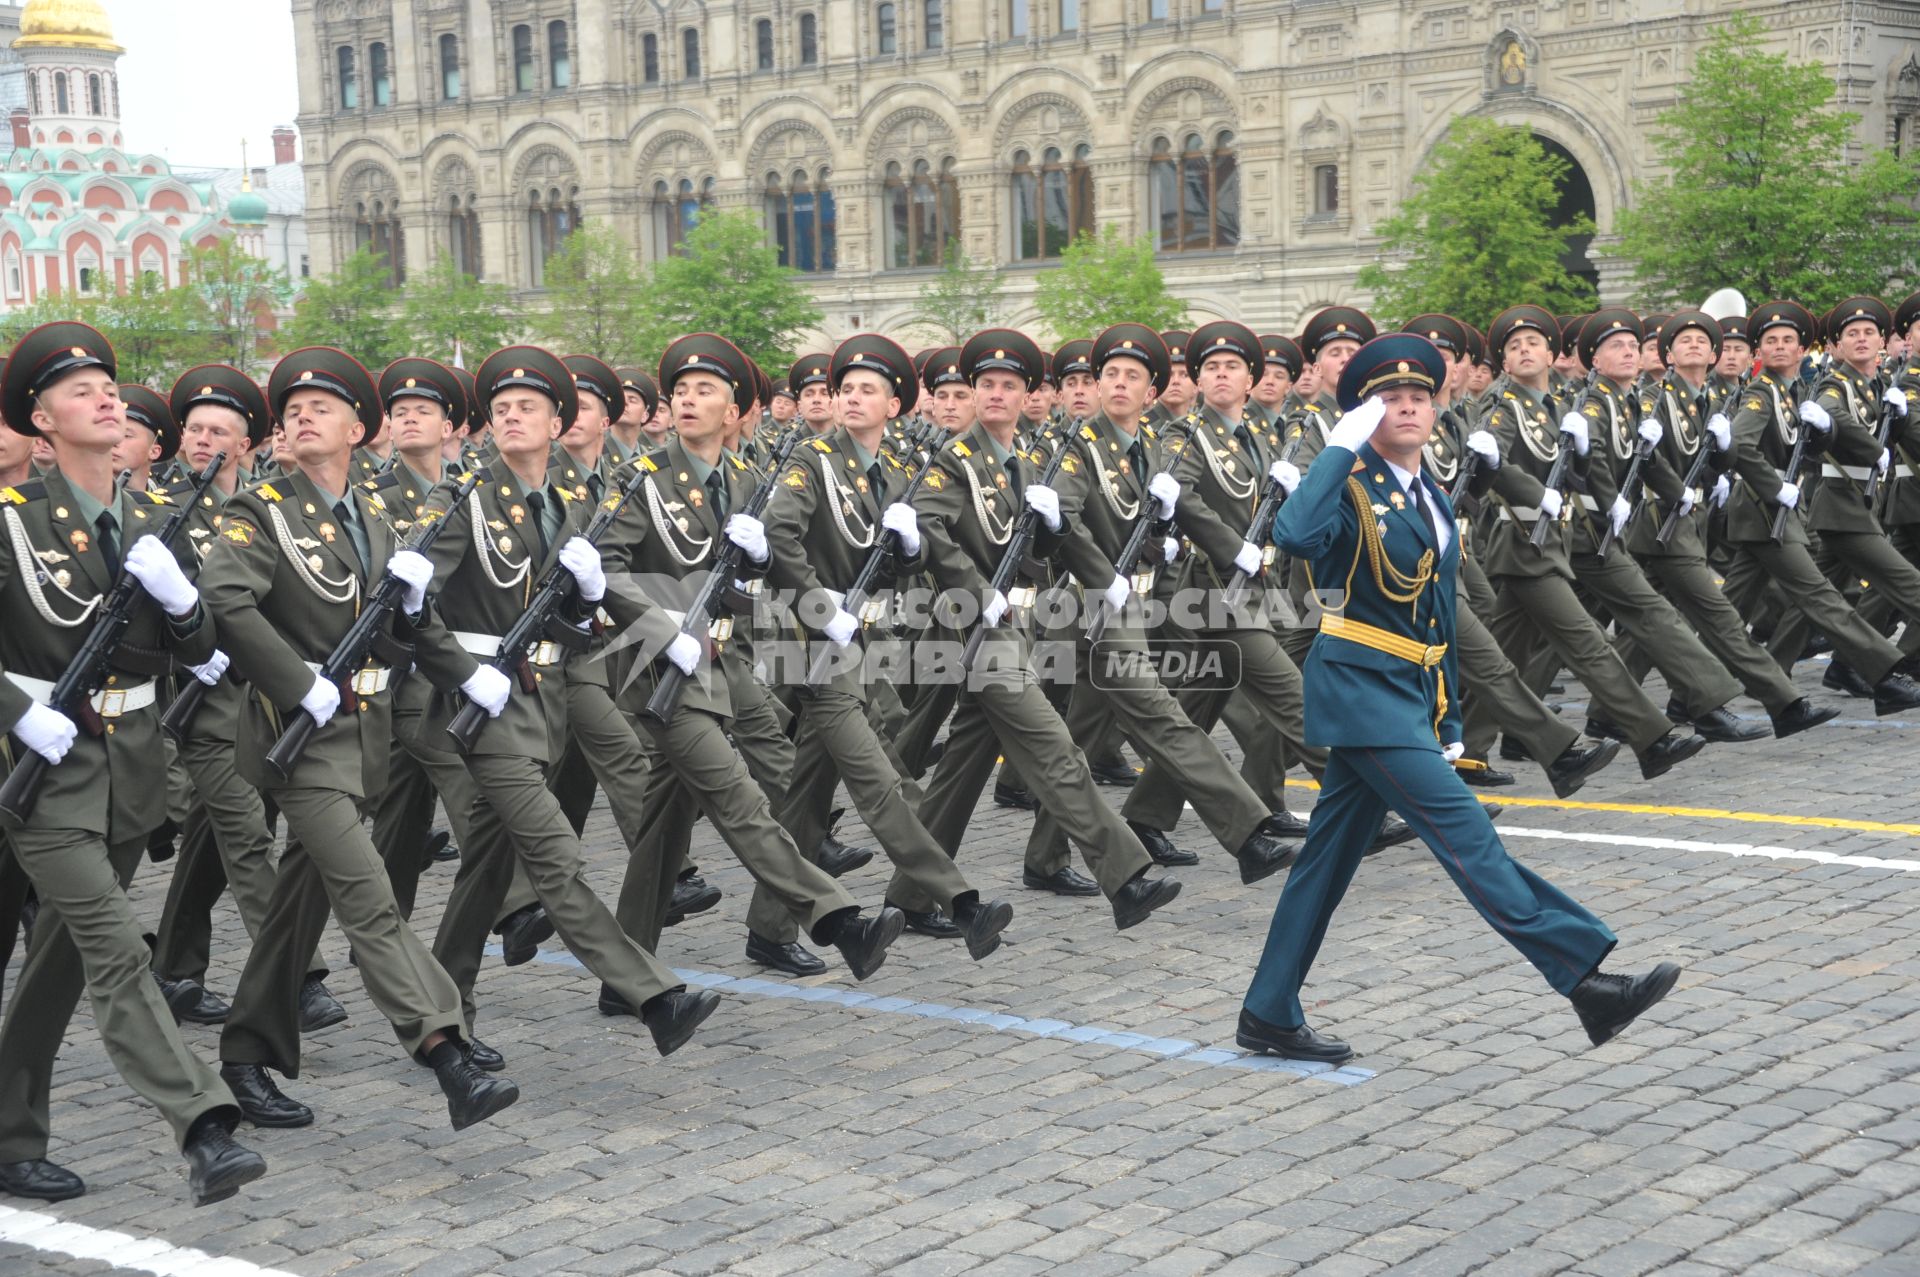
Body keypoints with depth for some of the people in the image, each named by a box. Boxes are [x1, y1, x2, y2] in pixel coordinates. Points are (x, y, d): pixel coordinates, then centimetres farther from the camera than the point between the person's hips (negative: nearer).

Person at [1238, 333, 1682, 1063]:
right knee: (1464, 832, -12)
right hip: (1361, 689, -9)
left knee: (1331, 855, 11)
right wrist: (1342, 446, -24)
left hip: (1407, 694, 9)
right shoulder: (1352, 488, -9)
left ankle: (1269, 1016, 17)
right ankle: (1585, 979, -16)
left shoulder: (1434, 503, 16)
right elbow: (1295, 535, -33)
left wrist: (1449, 722, 19)